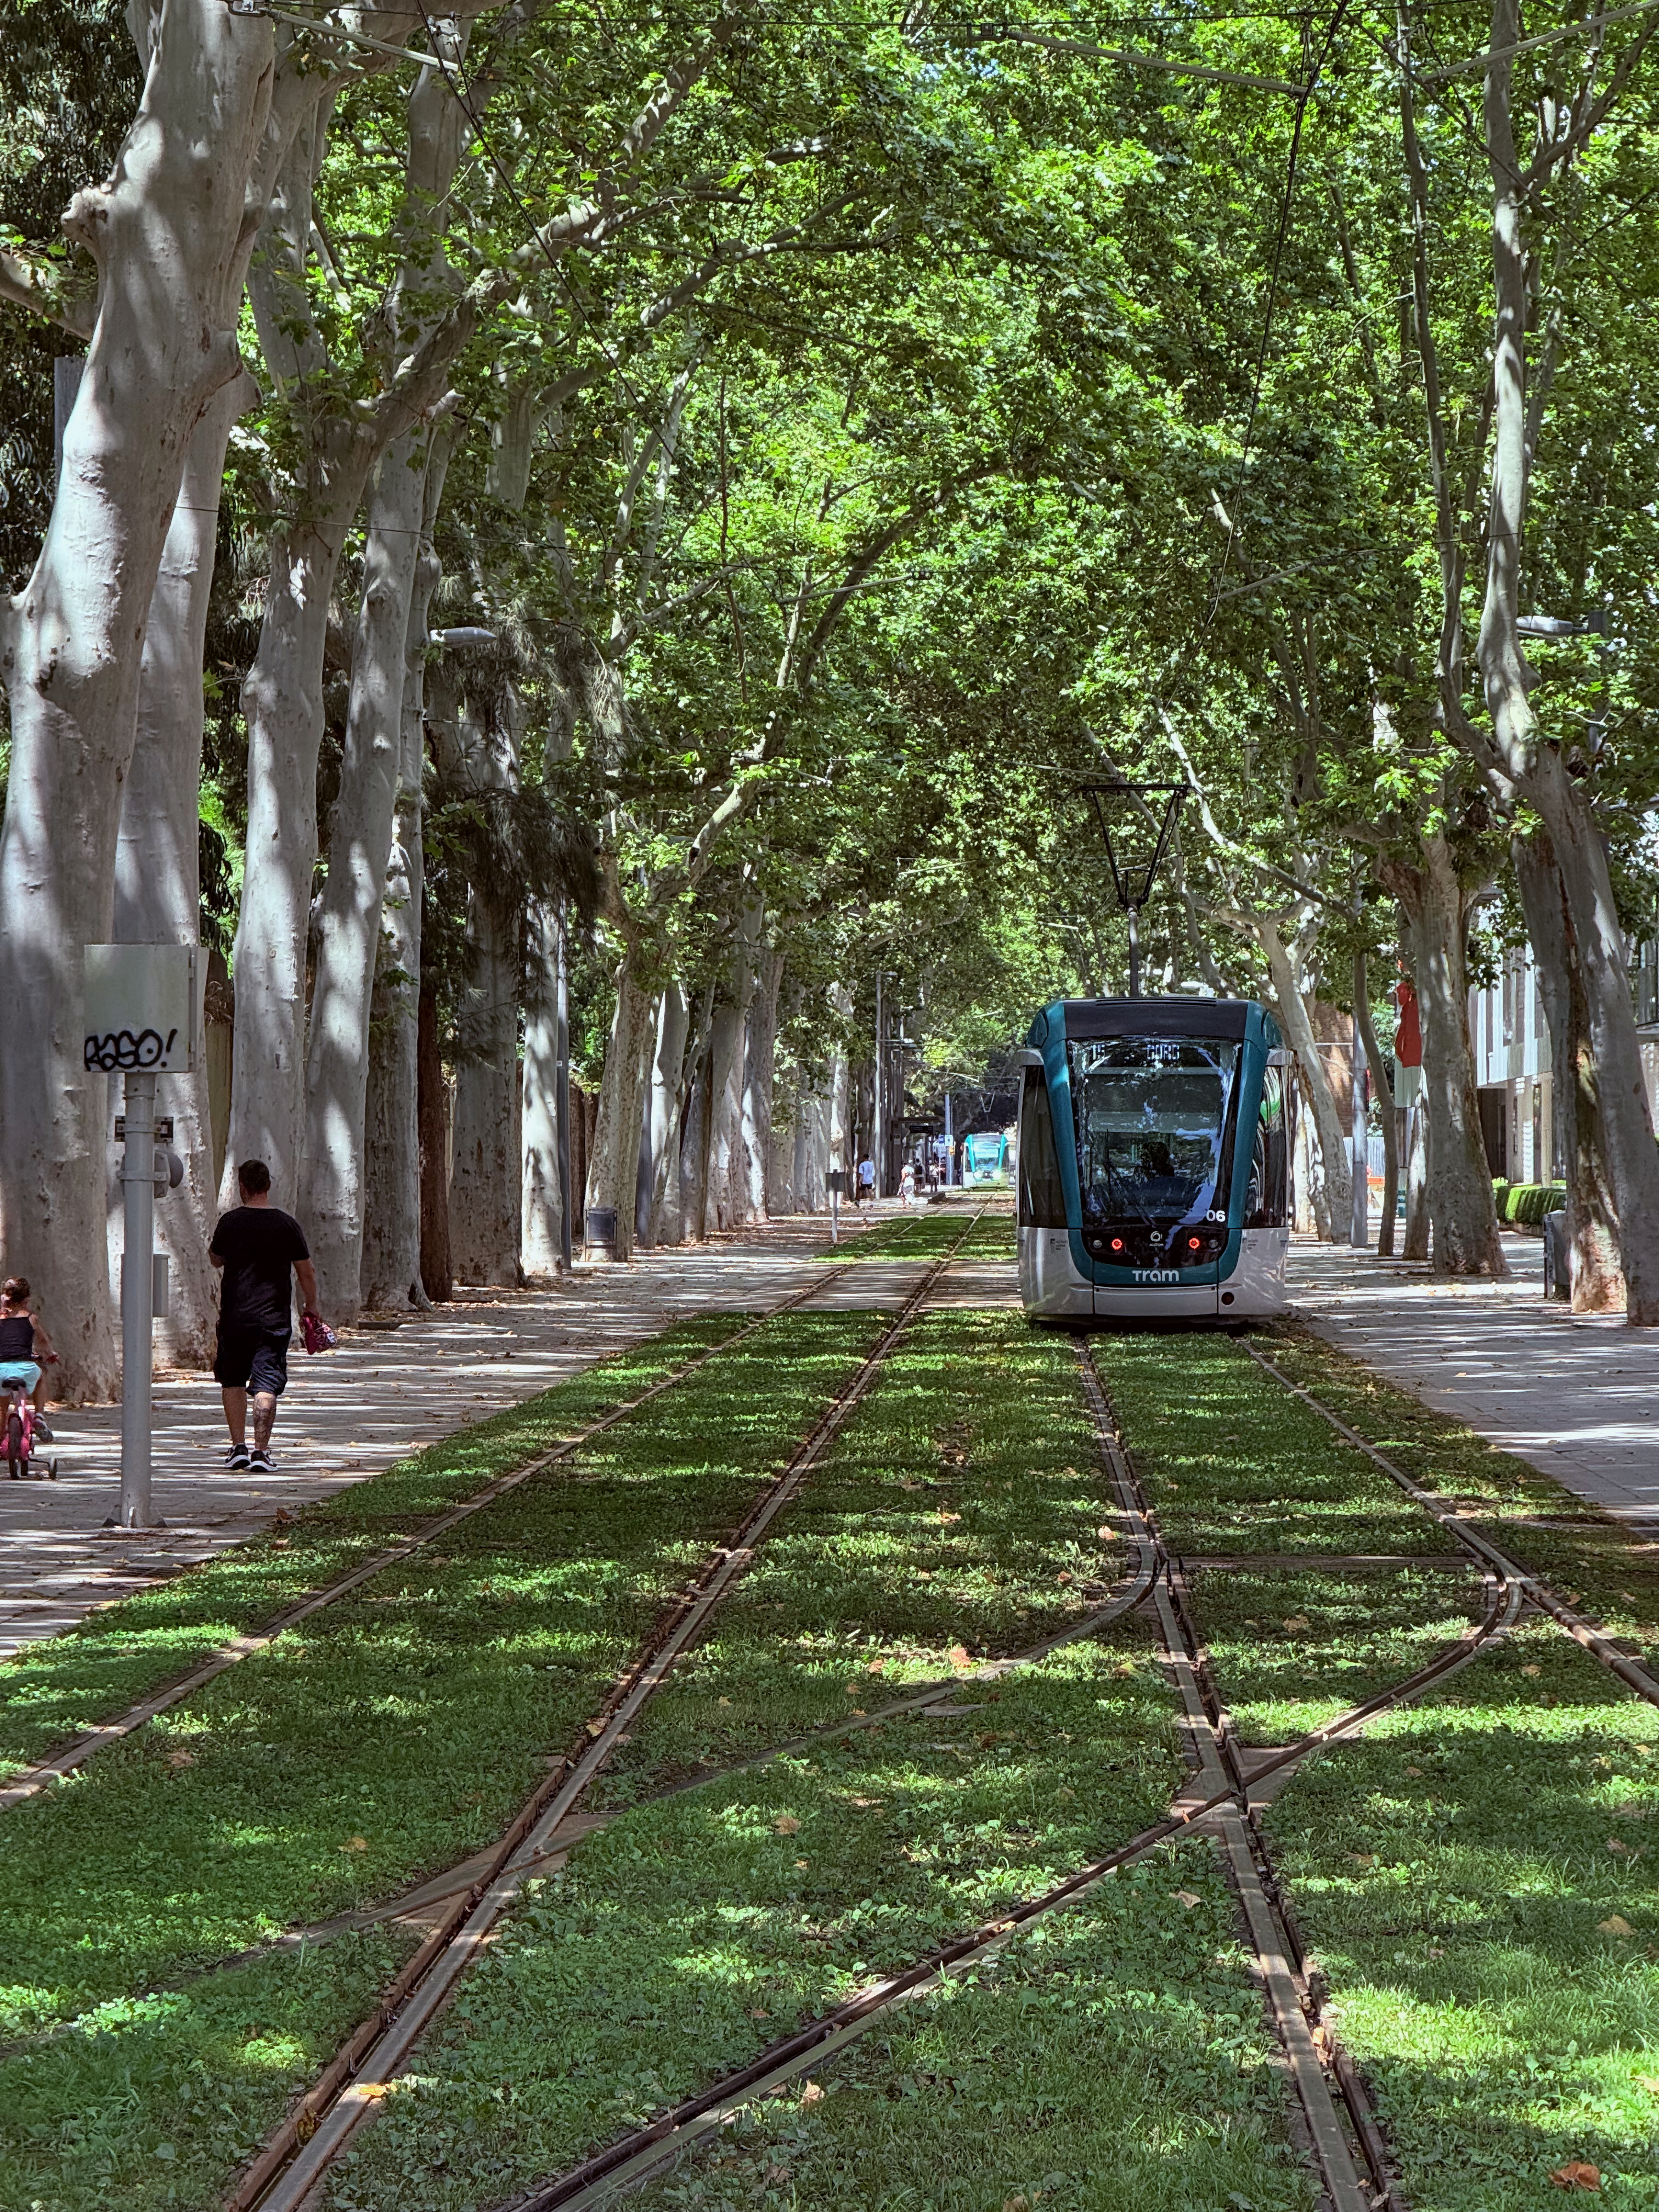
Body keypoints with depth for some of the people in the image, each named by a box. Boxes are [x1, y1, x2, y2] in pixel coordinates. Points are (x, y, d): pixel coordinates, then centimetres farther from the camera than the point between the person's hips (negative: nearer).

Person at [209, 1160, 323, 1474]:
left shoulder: (230, 1221, -5)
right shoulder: (287, 1224, -3)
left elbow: (216, 1259, 12)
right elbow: (307, 1272, 3)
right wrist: (311, 1305, 18)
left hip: (235, 1316, 0)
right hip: (274, 1318, 0)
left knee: (233, 1382, 15)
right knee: (267, 1385, -1)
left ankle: (238, 1447, 14)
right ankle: (260, 1451, -8)